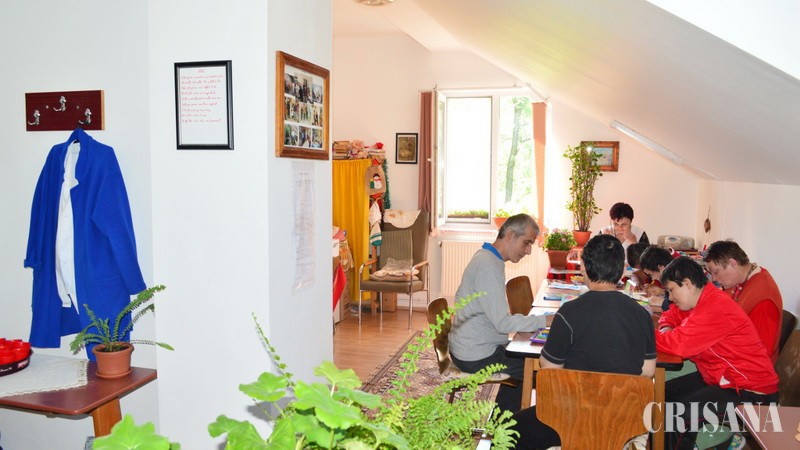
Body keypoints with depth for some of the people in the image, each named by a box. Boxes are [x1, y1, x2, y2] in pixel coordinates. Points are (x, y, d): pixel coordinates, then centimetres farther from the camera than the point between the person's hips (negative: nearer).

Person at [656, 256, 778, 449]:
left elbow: (678, 343, -31)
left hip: (750, 390, -10)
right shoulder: (700, 300, 5)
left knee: (677, 414, -25)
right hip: (719, 376, 10)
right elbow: (673, 314, 20)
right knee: (662, 393, 6)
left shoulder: (715, 309, -26)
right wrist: (667, 329, -5)